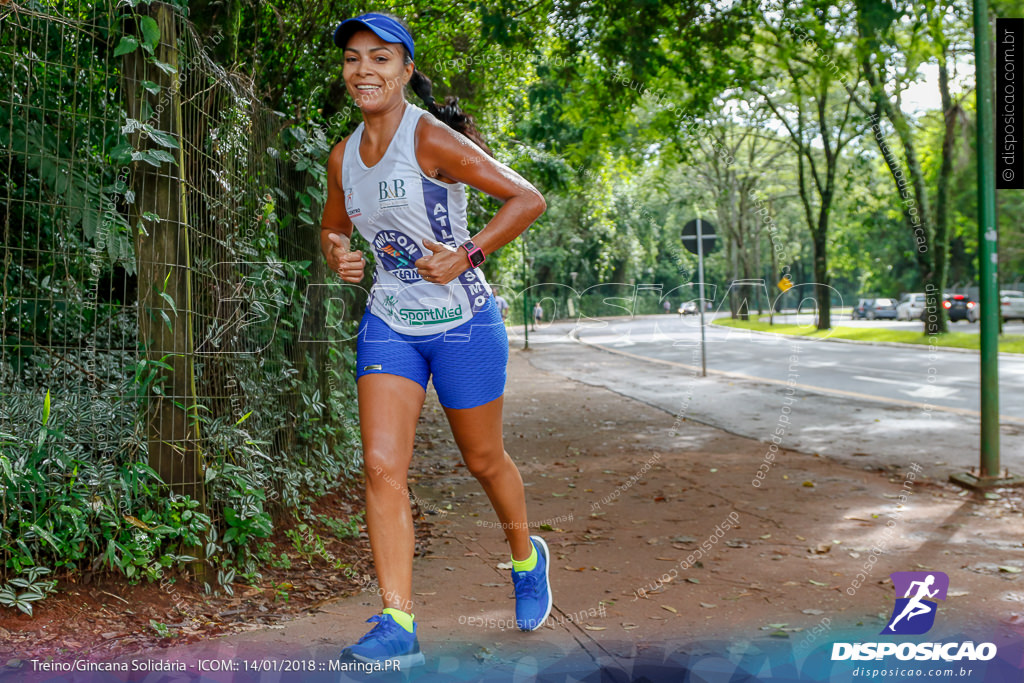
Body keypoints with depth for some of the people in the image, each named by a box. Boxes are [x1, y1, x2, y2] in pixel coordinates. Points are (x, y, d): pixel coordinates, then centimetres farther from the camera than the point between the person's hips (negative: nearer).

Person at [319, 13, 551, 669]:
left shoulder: (431, 137, -16)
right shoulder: (344, 156, 4)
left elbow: (528, 199, -17)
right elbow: (334, 230, 21)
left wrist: (465, 256, -25)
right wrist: (337, 256, -2)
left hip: (463, 324, -5)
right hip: (389, 325, 5)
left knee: (483, 460, 12)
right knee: (382, 466, -9)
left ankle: (526, 557, 42)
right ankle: (399, 626, -4)